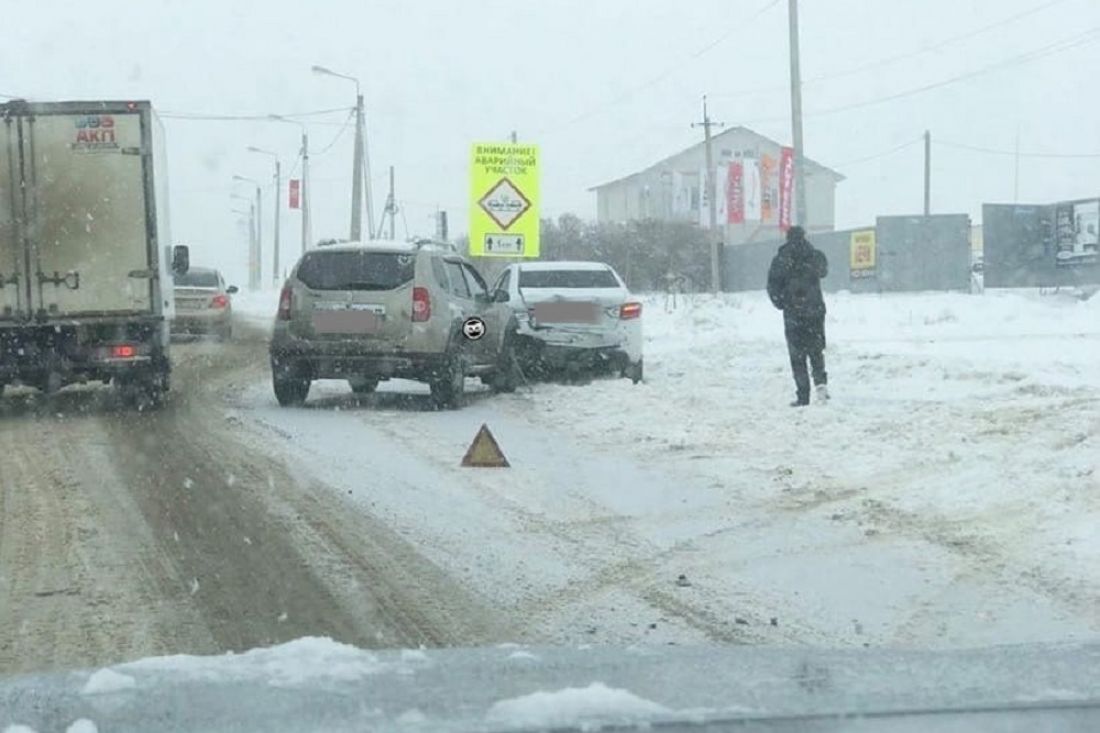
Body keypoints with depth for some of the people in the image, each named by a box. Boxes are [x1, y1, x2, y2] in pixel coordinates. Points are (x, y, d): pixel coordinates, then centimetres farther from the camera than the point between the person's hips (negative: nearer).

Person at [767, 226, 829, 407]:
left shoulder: (781, 260, -8)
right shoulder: (816, 256, 0)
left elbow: (773, 286, -8)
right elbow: (824, 271, 21)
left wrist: (781, 303, 8)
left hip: (793, 313, -2)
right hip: (815, 311, 2)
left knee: (797, 355, 3)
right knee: (816, 351, 16)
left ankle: (803, 396, -1)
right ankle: (821, 382, -6)